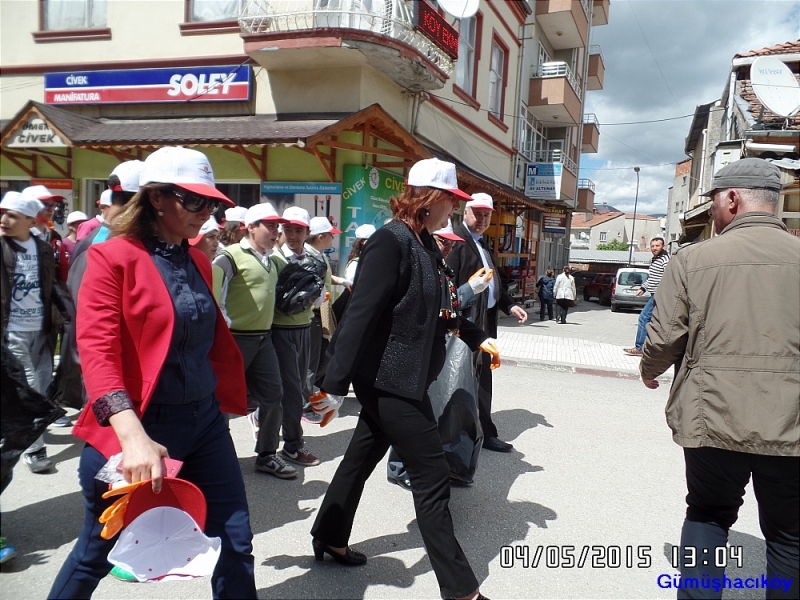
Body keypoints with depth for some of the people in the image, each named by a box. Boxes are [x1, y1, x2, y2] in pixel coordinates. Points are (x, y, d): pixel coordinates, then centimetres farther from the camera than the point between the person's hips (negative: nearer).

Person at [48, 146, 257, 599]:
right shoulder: (112, 258, -11)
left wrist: (228, 403, 20)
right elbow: (97, 352, -21)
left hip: (205, 421, 6)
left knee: (236, 542, 9)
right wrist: (132, 435, -34)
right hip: (136, 427, -5)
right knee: (99, 553, 14)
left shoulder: (198, 262, 8)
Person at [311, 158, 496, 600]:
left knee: (363, 456, 21)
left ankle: (329, 539, 41)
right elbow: (360, 314, -23)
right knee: (431, 477, -2)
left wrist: (477, 338, 28)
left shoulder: (426, 244, 11)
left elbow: (437, 309, 23)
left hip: (404, 377, 9)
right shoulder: (391, 241, -18)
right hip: (388, 377, -9)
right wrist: (335, 384, -24)